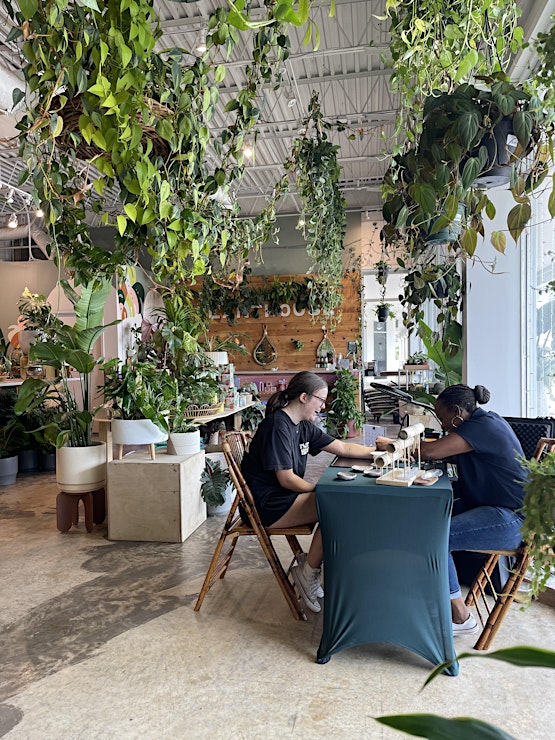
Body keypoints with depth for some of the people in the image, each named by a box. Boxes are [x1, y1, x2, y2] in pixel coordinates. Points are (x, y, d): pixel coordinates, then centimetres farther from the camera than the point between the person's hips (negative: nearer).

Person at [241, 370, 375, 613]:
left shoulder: (303, 426, 10)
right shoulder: (277, 426, -19)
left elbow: (343, 448, 14)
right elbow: (287, 479, -21)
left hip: (286, 496, 10)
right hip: (268, 506, -10)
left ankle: (311, 563, 4)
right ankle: (308, 572, -5)